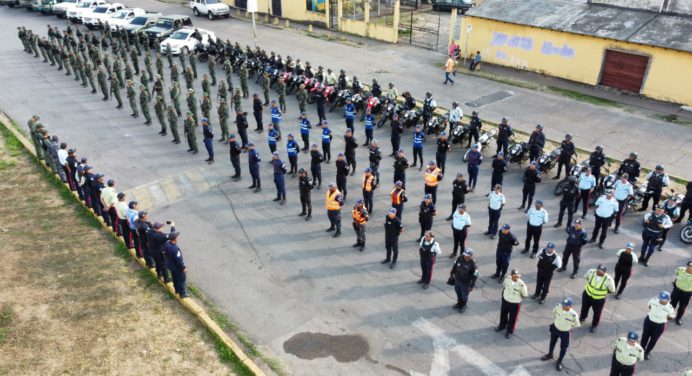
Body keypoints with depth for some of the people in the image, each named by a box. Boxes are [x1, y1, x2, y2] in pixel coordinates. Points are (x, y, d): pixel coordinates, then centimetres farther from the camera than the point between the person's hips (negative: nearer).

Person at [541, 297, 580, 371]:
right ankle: (550, 355, 53)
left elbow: (577, 325, -13)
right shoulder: (558, 307, -26)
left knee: (563, 348, 15)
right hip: (555, 328, 3)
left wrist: (568, 327, -1)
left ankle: (559, 362, 39)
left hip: (565, 332, -3)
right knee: (552, 342, 26)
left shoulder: (573, 315, -34)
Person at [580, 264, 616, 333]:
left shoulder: (608, 279, -30)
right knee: (584, 308, 27)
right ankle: (582, 318, 59)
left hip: (599, 299, -3)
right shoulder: (591, 272, -23)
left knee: (597, 313, 19)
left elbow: (612, 291, -13)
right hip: (587, 295, 3)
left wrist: (603, 291, -8)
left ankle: (594, 325, 49)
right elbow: (586, 276, 2)